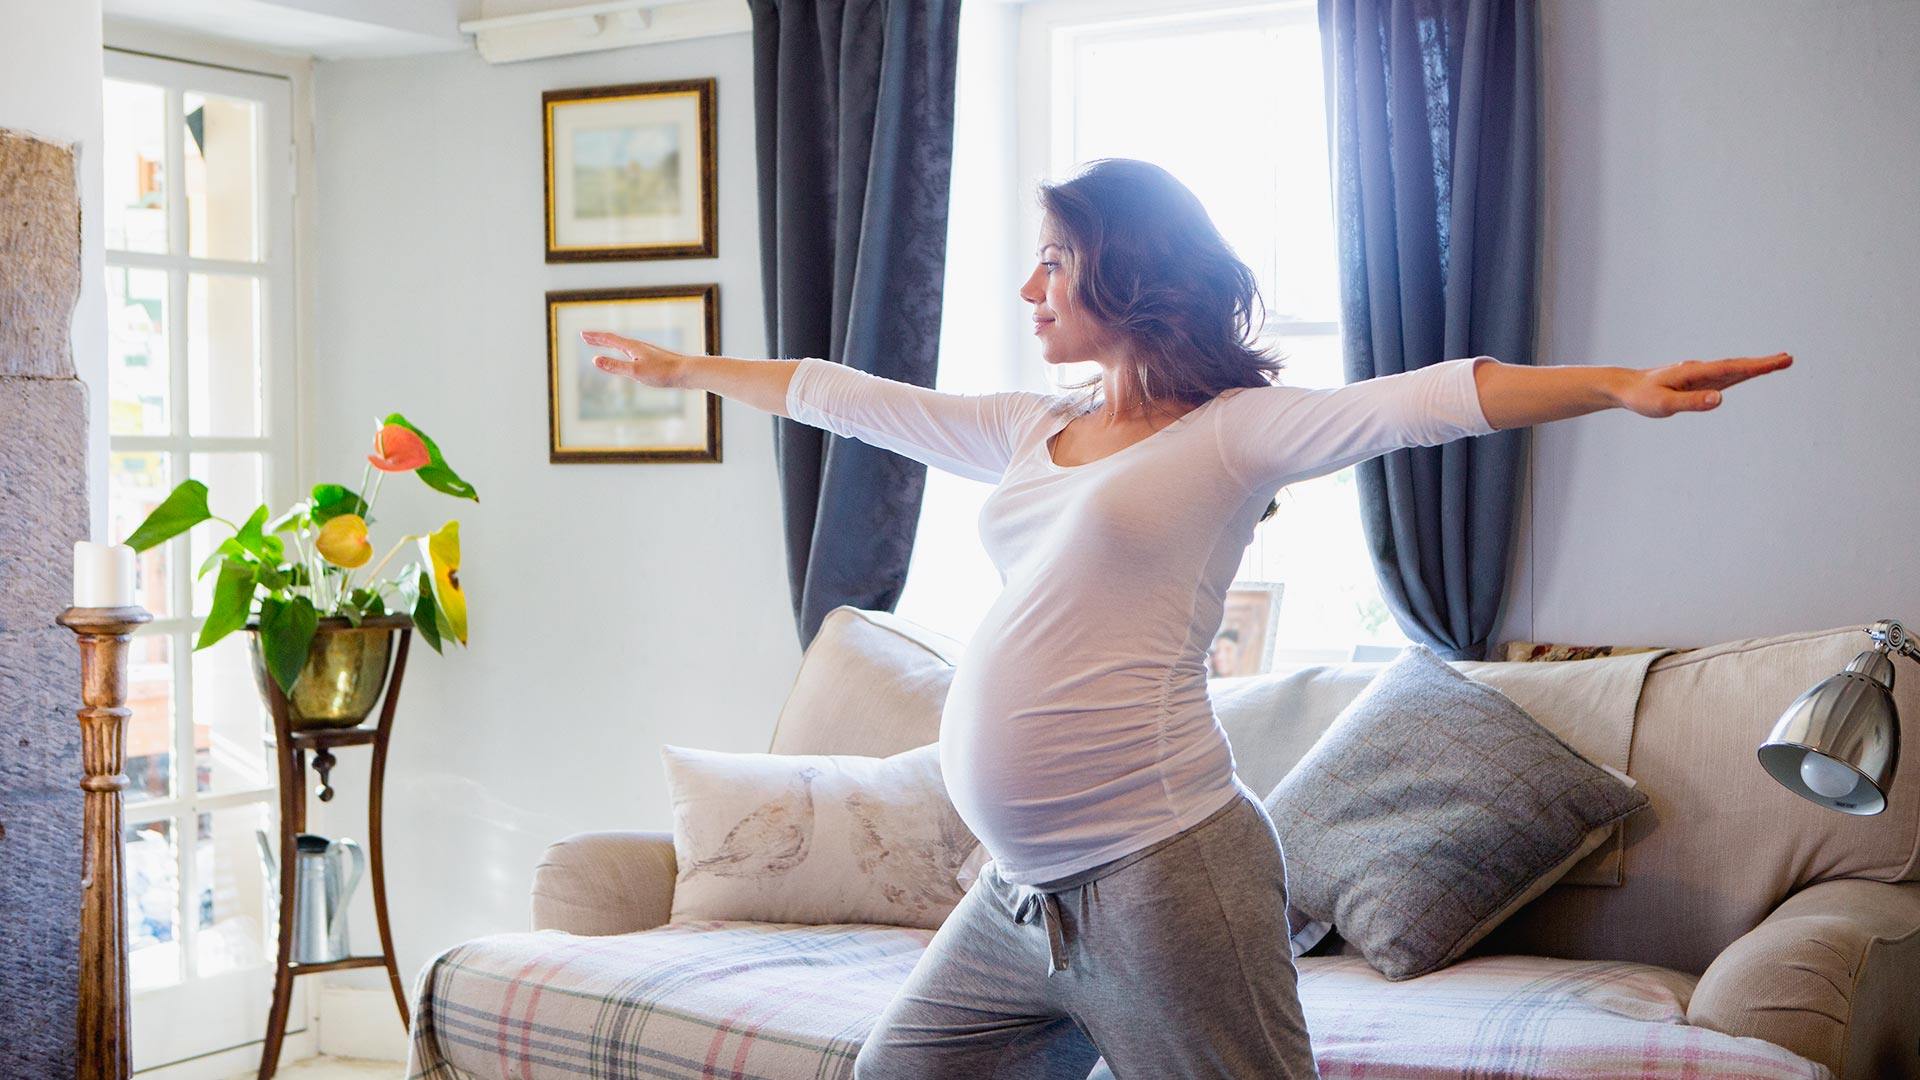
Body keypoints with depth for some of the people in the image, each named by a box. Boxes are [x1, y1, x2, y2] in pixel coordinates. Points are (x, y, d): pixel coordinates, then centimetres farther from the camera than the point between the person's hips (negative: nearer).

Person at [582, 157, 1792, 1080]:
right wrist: (687, 368, 35)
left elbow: (1420, 400, -18)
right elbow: (853, 398, 26)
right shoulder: (1032, 431, 16)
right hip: (1019, 894, 8)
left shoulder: (1234, 430, -3)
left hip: (1158, 874, -7)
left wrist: (1618, 385, -31)